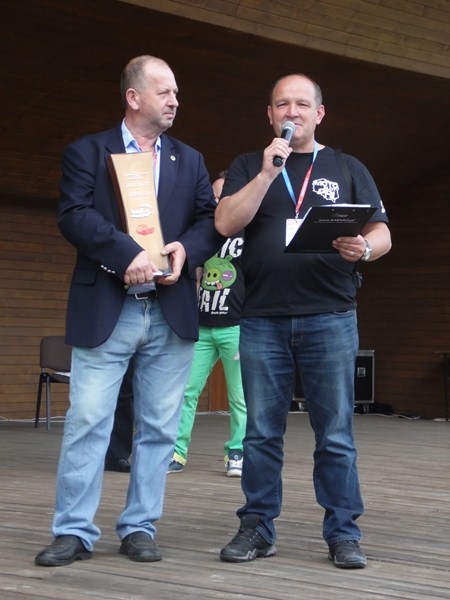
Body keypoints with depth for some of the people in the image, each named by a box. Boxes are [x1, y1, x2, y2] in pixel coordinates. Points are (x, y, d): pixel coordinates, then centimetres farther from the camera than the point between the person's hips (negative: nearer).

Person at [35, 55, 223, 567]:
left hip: (171, 313, 4)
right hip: (105, 311, -3)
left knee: (158, 428, 5)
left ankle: (139, 529, 14)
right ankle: (74, 531, 3)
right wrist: (128, 255, -21)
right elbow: (74, 216, -10)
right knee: (86, 423, -4)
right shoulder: (86, 153, 3)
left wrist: (186, 249, -13)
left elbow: (211, 220, 8)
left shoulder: (189, 161, 15)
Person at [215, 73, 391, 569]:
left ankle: (343, 533, 8)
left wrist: (363, 248, -16)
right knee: (261, 433, 5)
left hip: (330, 318, 0)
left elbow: (382, 234, 7)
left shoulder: (348, 169, 12)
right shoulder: (248, 167, 12)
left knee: (335, 434, 0)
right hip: (263, 320, 1)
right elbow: (225, 223, -4)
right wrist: (267, 173, -12)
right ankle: (257, 528, 14)